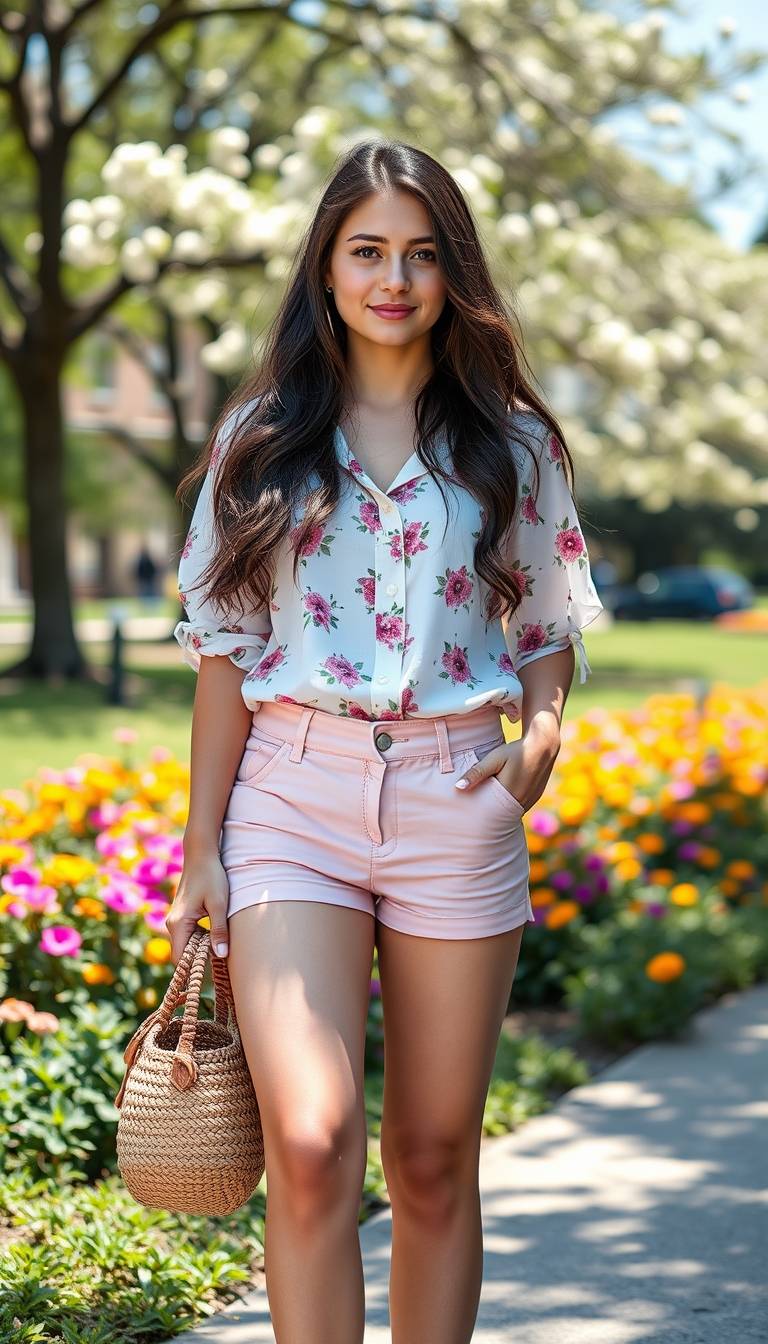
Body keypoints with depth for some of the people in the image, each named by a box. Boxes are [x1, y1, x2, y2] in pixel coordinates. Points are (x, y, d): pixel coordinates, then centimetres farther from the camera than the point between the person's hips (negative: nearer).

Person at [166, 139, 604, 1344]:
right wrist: (202, 850, 1)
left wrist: (543, 728, -7)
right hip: (292, 793, -1)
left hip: (455, 803, 1)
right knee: (311, 1144, -16)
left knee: (436, 1157, 5)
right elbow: (224, 650, 7)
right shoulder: (259, 439, 8)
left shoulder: (513, 445, 9)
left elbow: (549, 629, 15)